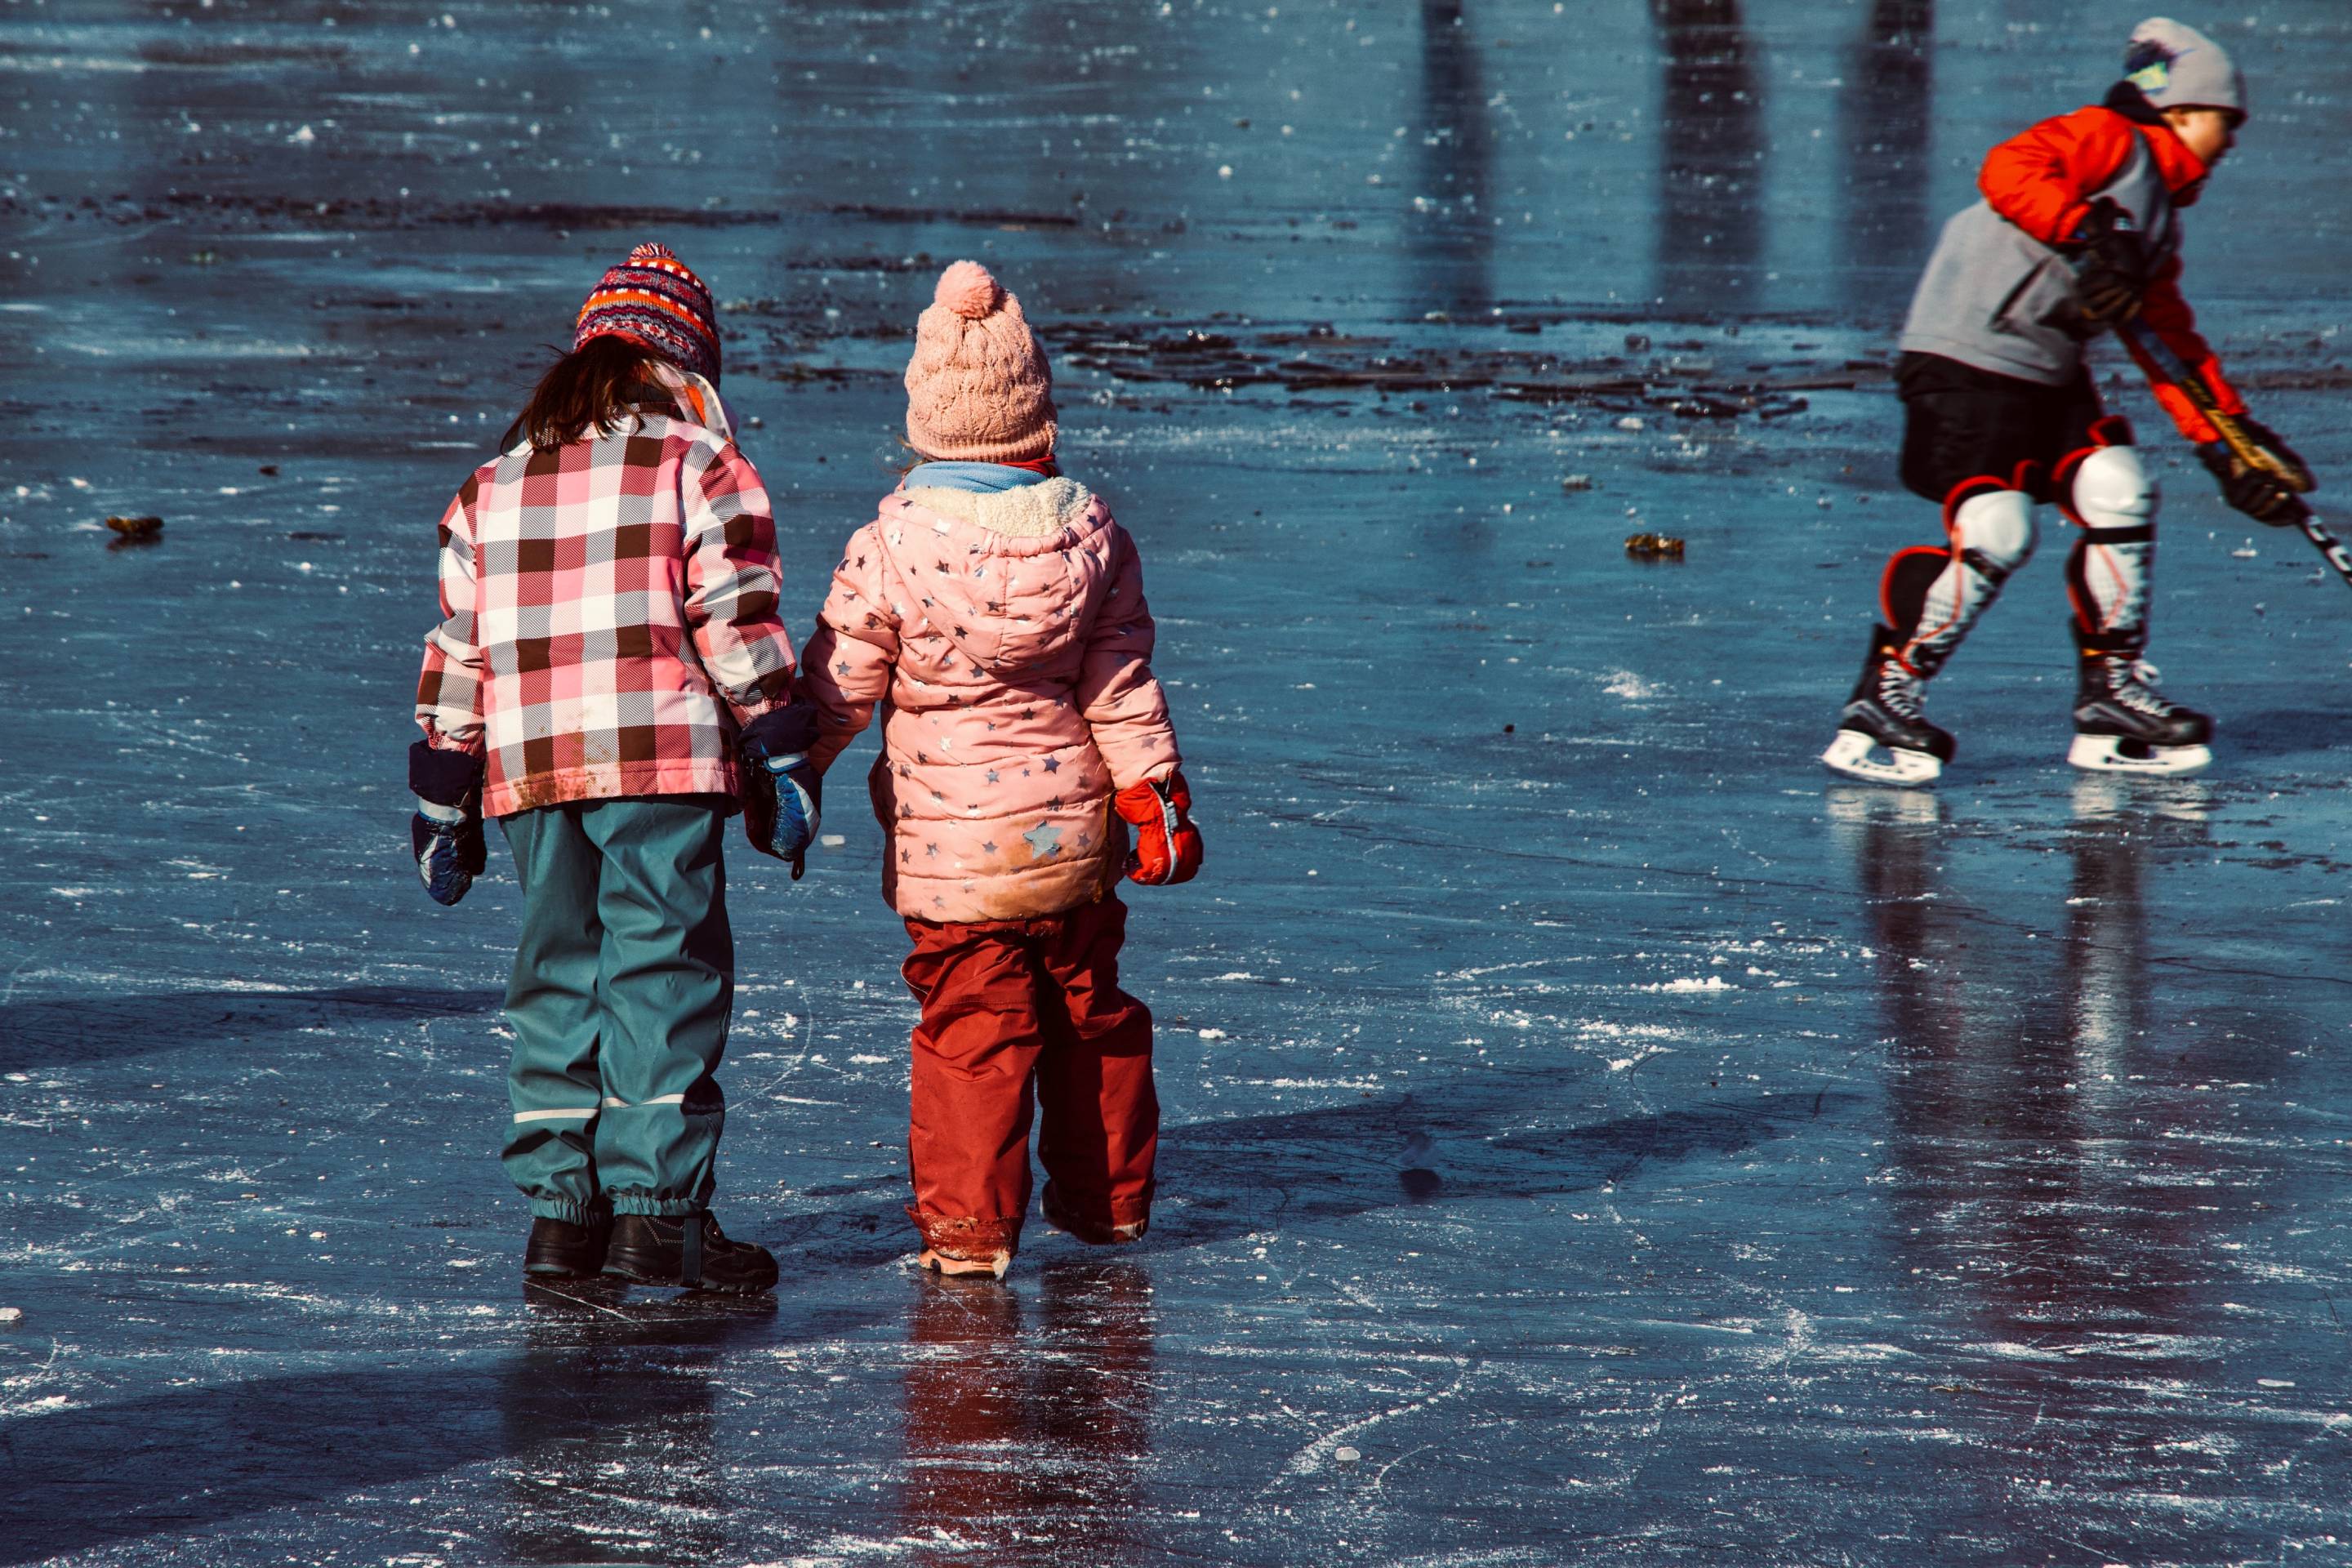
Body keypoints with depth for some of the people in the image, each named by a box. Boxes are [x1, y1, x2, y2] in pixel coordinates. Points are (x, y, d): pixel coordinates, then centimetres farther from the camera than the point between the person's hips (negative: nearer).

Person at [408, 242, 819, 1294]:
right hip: (664, 766, -5)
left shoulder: (494, 484, 17)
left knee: (557, 980, 12)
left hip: (530, 773, 5)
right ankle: (657, 1207, -7)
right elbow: (737, 625, -5)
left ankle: (561, 1206, 10)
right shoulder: (696, 465, 2)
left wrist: (443, 802, 20)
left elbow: (455, 653, 17)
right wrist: (780, 762, -1)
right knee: (665, 972, -2)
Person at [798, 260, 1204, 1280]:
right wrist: (1154, 796, 7)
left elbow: (837, 692, -7)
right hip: (1074, 827, 3)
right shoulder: (1091, 536, -5)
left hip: (948, 838, -3)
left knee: (970, 1023, 2)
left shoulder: (891, 550, -15)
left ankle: (967, 1222, 0)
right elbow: (1123, 689, -1)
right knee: (1089, 1006, 17)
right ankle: (1109, 1196, 28)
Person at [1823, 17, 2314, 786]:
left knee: (2120, 492, -2)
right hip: (1968, 358, -9)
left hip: (2049, 376, 9)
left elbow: (2176, 348, 21)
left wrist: (2230, 443, 13)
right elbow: (2007, 170, -24)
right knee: (1995, 534, -18)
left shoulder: (2161, 223, 20)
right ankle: (1879, 707, -7)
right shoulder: (2109, 140, -6)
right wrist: (2090, 234, -32)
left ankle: (2114, 695, 9)